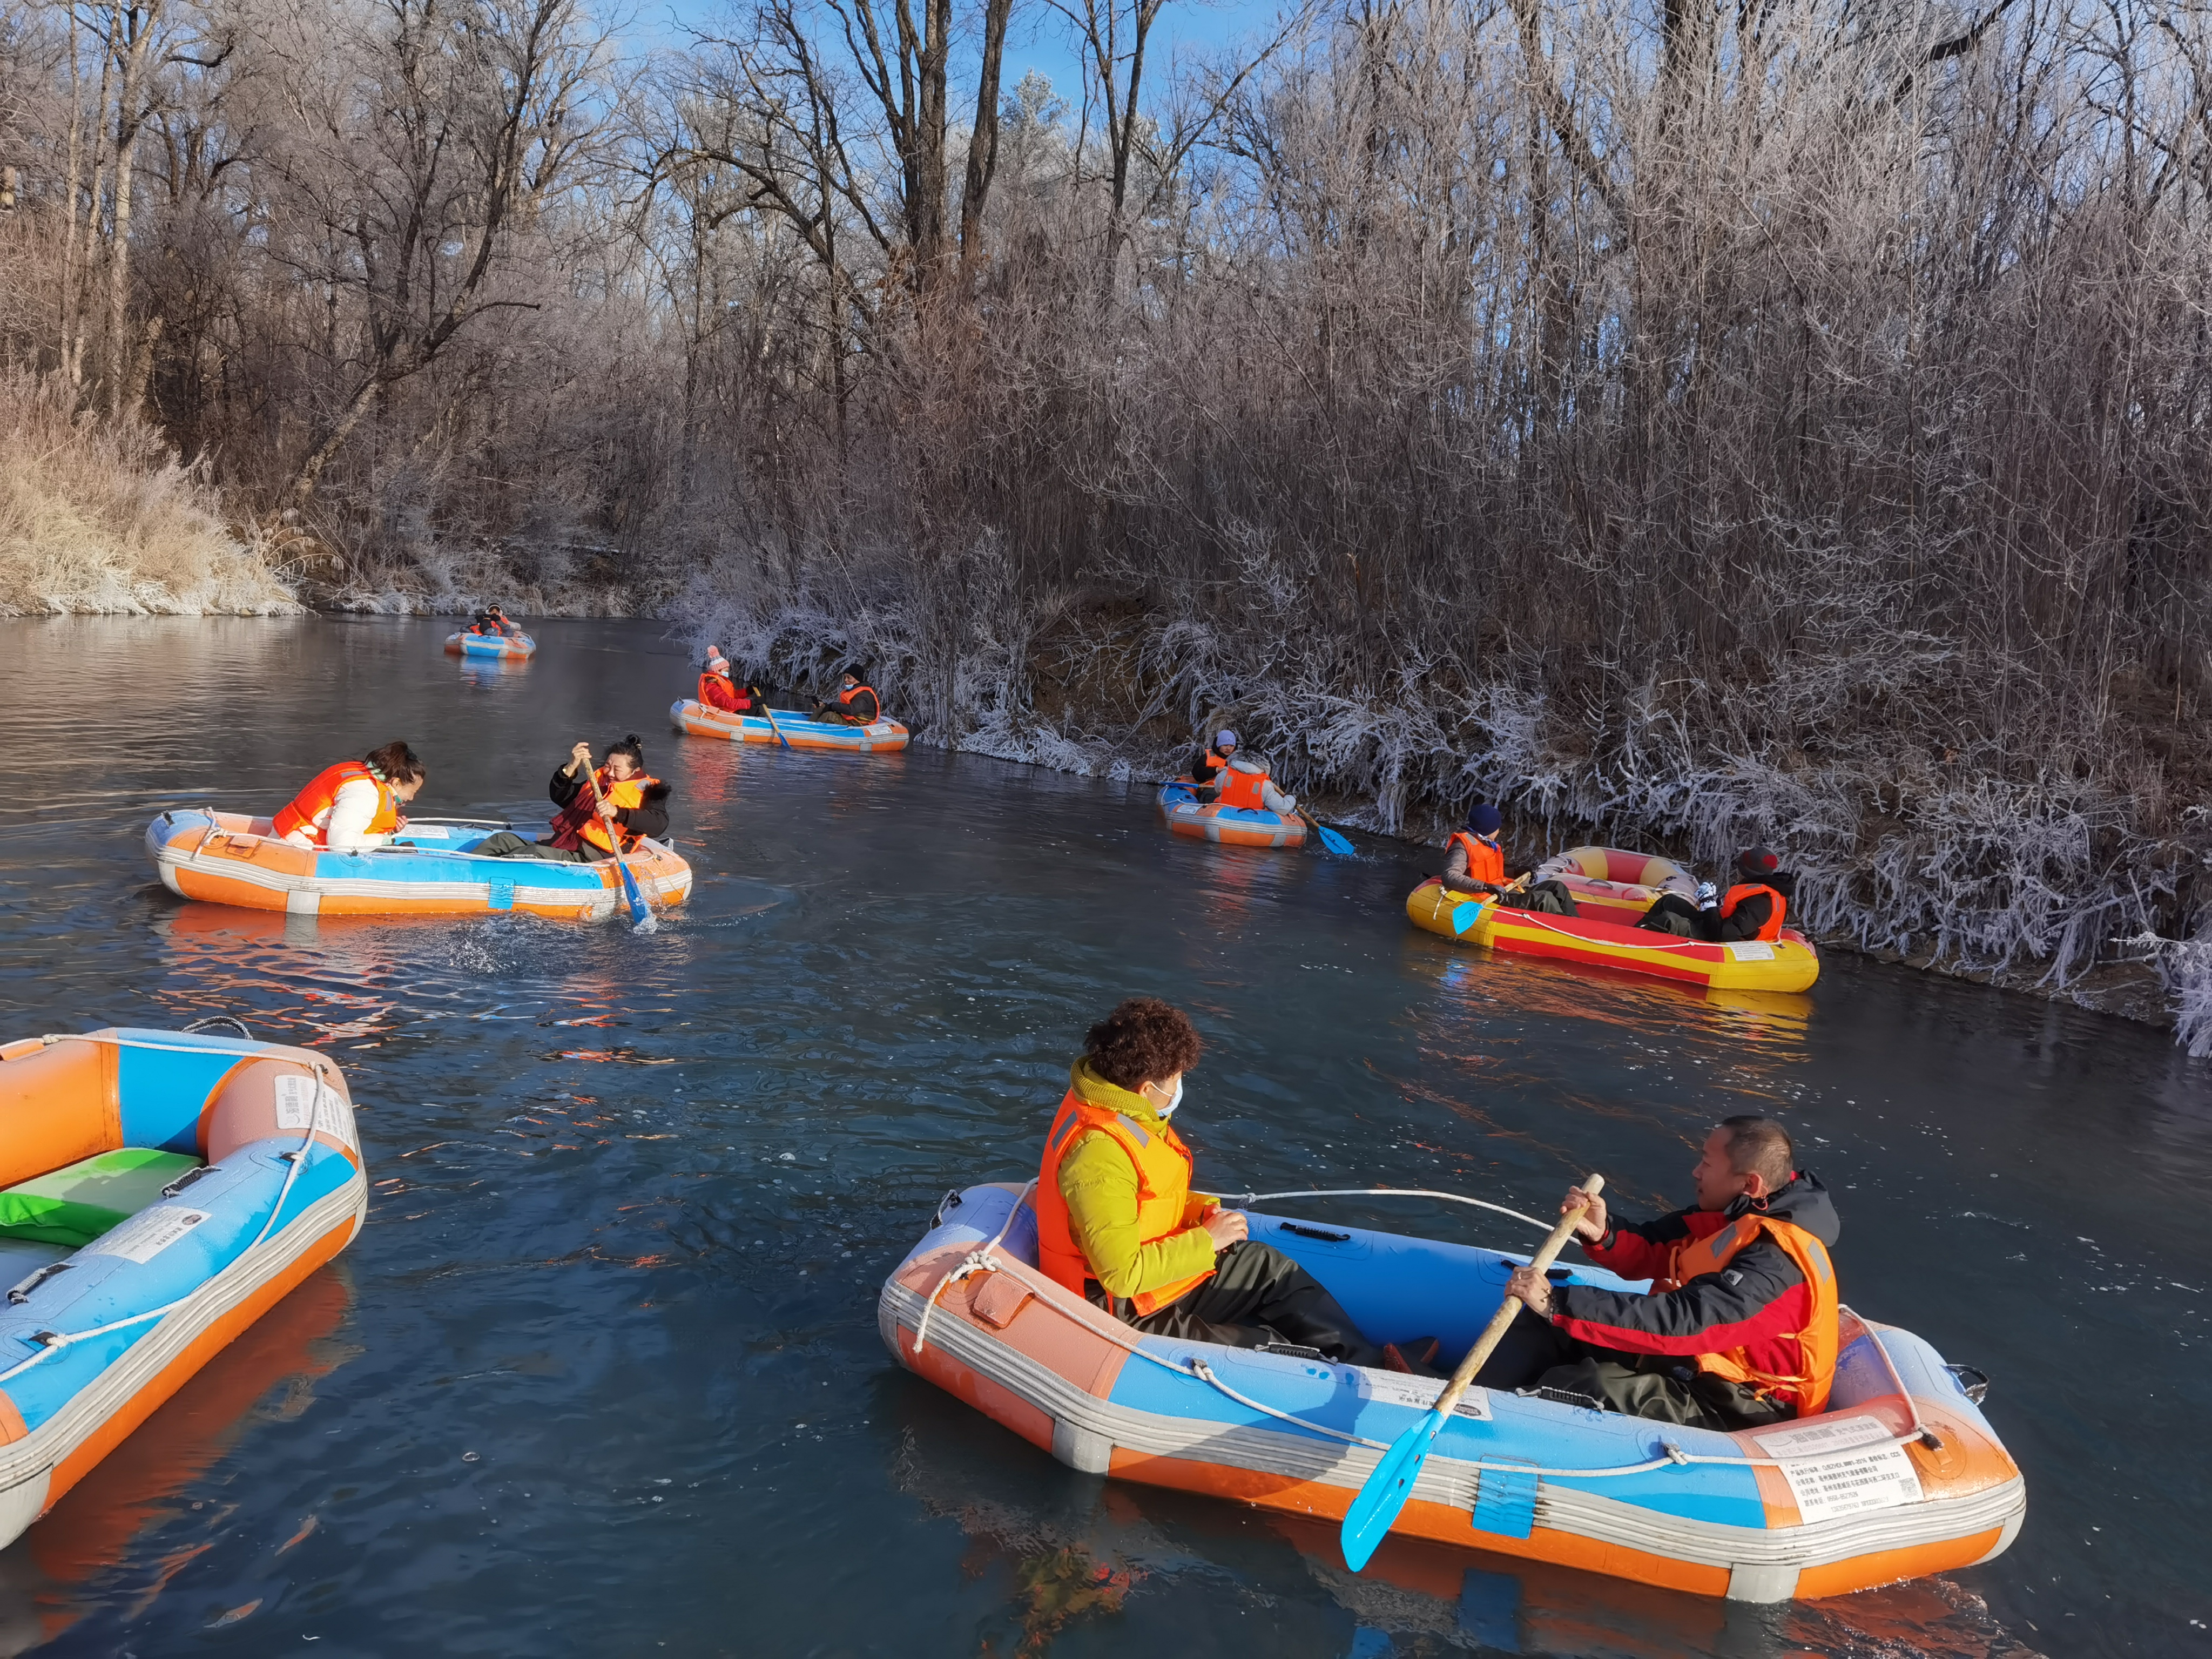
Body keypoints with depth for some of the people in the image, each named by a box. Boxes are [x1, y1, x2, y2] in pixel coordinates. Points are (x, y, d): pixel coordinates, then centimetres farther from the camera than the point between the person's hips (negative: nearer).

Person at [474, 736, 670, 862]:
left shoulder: (646, 791, 2)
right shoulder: (598, 780, 23)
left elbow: (659, 823, -17)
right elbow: (559, 797, 22)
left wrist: (617, 812, -27)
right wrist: (571, 768, 5)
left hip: (589, 860, -8)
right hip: (561, 846, 8)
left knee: (537, 853, -31)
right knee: (504, 840, -4)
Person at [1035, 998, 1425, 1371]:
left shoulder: (1129, 1109, -2)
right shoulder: (1098, 1154, -32)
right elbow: (1124, 1274, -32)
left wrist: (1201, 1210, -2)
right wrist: (1206, 1241, -22)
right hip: (1127, 1315, -10)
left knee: (1269, 1266, 12)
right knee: (1270, 1352, -12)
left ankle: (1369, 1363, 17)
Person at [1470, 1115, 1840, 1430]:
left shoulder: (1777, 1261, -27)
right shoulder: (1737, 1214, 2)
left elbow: (1688, 1321, -37)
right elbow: (1652, 1255, 8)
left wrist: (1558, 1303, -40)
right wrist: (1601, 1235, -16)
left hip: (1732, 1409, -9)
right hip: (1692, 1361, 10)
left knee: (1584, 1387, -31)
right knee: (1542, 1324, -2)